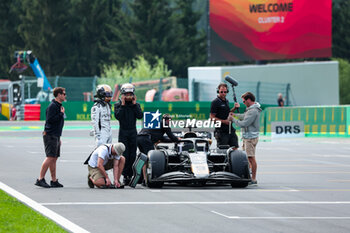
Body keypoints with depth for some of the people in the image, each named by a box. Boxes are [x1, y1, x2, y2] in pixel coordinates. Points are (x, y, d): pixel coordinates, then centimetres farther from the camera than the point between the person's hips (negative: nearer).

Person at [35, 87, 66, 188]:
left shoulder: (59, 106, 18)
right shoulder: (52, 106, -12)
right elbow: (50, 120, -22)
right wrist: (61, 114, -13)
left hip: (55, 136, 10)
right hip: (50, 135, -10)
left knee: (54, 158, 8)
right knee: (50, 157, -14)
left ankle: (54, 181, 10)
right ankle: (40, 179, -14)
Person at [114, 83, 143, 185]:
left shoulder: (136, 105, 7)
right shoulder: (118, 105, 1)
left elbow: (140, 116, -9)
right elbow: (118, 116, -16)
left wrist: (134, 104, -10)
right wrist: (122, 105, -15)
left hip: (133, 132, 2)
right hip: (123, 132, -2)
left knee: (132, 156, 0)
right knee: (124, 155, -9)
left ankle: (130, 175, 5)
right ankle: (125, 176, -7)